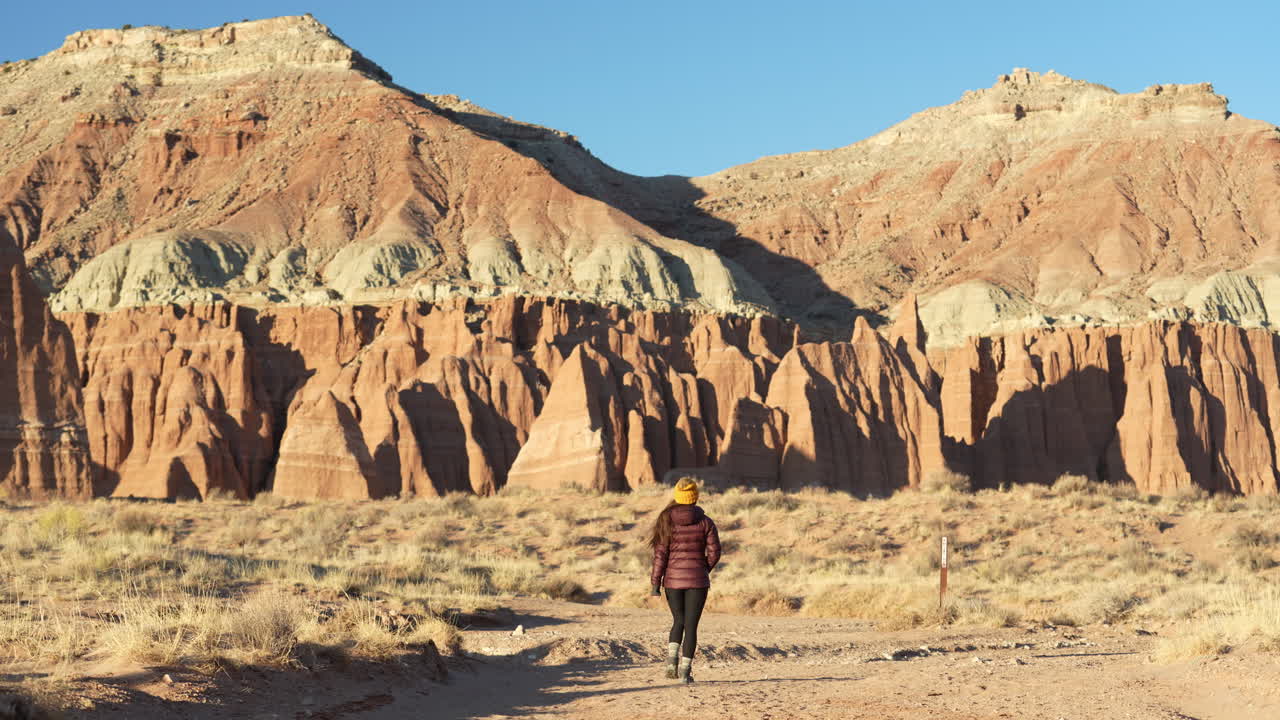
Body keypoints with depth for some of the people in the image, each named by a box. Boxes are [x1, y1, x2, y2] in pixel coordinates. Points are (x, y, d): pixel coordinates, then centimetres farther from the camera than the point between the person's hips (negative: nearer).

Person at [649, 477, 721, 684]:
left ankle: (671, 660, 1)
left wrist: (655, 582, -3)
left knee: (678, 621, 19)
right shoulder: (705, 522, -3)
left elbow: (660, 554, -5)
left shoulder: (667, 521, -3)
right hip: (697, 581, -1)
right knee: (691, 625, 3)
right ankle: (685, 671, -1)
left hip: (673, 579, 1)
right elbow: (714, 552, -3)